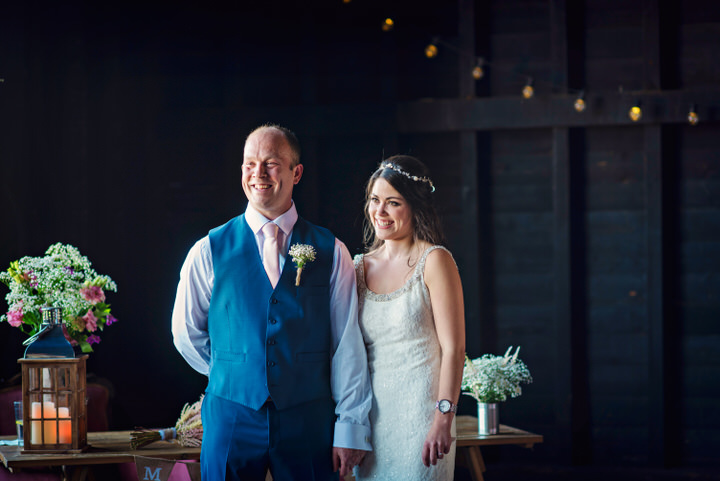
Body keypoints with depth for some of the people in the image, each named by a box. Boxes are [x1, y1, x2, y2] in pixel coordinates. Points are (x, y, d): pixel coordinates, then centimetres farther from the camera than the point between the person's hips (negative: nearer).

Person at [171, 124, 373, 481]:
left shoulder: (330, 252, 2)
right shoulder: (210, 251, 2)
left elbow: (347, 344, -1)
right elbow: (186, 332, 12)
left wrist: (351, 427, -5)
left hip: (308, 421, 0)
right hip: (231, 420, 0)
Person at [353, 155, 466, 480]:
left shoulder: (434, 261, -5)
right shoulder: (362, 267, 11)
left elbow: (453, 349, -10)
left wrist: (443, 419, -18)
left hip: (419, 413, -5)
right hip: (369, 414, 5)